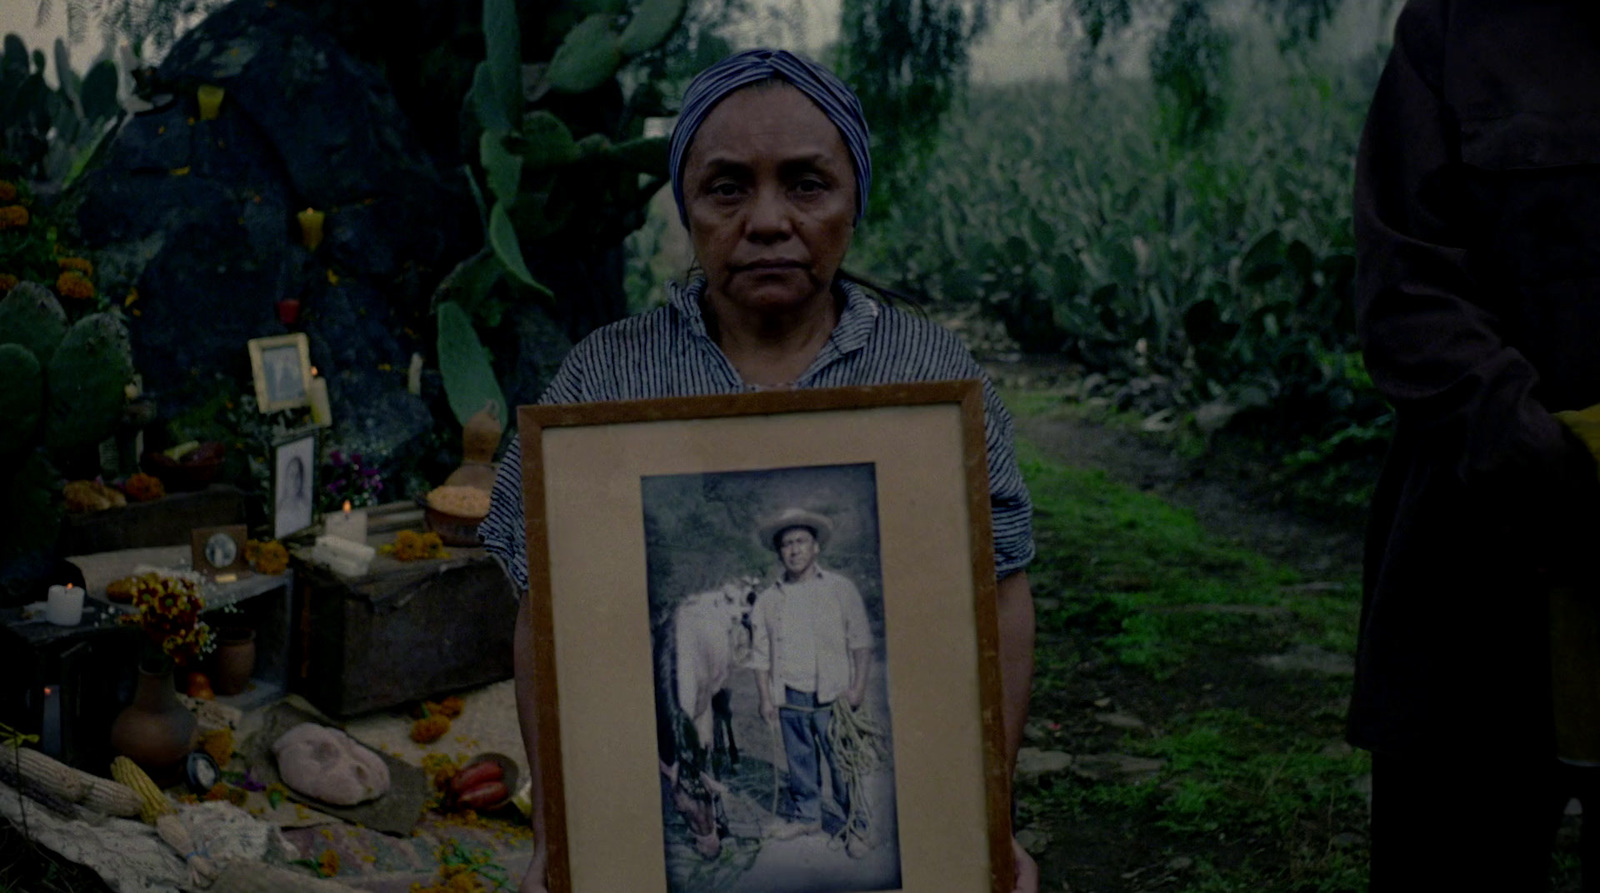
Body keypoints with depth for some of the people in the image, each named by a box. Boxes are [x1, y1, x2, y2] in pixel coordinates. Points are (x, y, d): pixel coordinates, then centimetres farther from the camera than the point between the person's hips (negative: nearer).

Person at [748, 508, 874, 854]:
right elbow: (760, 655, 12)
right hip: (789, 697, 3)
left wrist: (858, 688, -7)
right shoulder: (767, 601, 10)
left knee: (842, 763, -4)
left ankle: (854, 826, 7)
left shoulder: (841, 590, 3)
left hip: (832, 695, -3)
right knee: (799, 761, 10)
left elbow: (860, 641, 2)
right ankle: (807, 815, 26)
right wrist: (766, 698, 4)